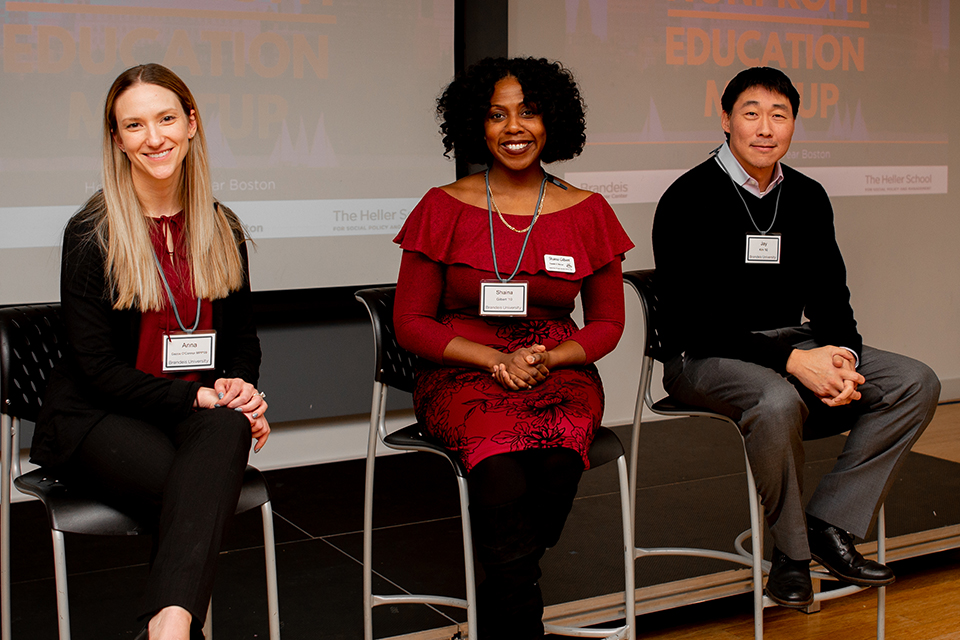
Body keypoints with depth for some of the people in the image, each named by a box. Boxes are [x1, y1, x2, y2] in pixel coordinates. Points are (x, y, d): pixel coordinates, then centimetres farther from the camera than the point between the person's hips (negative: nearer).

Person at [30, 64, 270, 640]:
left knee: (229, 429, -35)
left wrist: (240, 389, -5)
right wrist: (198, 397, -17)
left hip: (200, 414, 4)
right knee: (205, 491, -36)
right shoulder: (91, 235, -5)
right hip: (99, 419, -3)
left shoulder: (222, 229, 10)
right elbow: (98, 368, -8)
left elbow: (243, 338, 18)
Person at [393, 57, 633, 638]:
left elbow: (607, 323, 13)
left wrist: (548, 359, -8)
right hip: (463, 375, -1)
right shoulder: (444, 209, 3)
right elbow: (411, 323, 4)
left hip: (560, 373, 2)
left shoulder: (587, 213, 7)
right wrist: (496, 360, -11)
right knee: (505, 480, -33)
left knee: (557, 462, -32)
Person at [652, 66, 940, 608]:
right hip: (706, 359, -7)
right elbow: (692, 323, -18)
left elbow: (829, 299, 11)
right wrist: (792, 361, -26)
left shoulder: (808, 198, 9)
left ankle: (829, 523, -8)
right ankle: (792, 550, -13)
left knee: (917, 383, -9)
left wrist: (840, 356, -13)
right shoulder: (690, 199, -11)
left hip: (795, 349, 7)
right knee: (778, 401, -38)